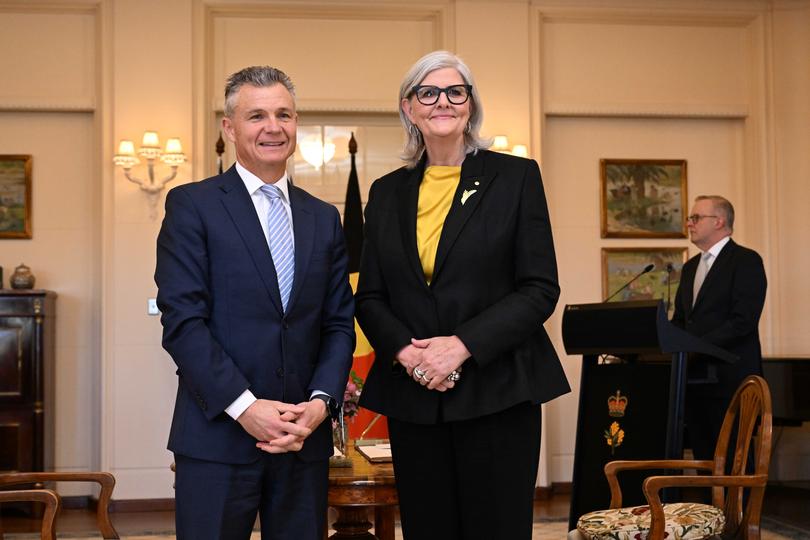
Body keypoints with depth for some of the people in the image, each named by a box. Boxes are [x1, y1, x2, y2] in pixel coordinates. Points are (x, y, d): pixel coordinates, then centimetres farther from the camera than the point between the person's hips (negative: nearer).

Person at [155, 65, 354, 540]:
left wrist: (321, 401, -5)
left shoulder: (324, 218, 14)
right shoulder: (192, 206, 0)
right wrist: (244, 406, -15)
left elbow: (339, 323, 11)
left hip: (305, 437, 4)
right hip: (217, 435, -4)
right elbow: (182, 320, -9)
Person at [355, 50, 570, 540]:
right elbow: (370, 297, 11)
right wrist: (405, 350, -10)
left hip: (496, 393, -3)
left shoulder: (515, 177, 2)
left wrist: (462, 345, -15)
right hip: (413, 398, 3)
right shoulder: (388, 192, 12)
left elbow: (541, 289, -4)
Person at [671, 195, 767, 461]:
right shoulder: (690, 267, 20)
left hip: (728, 377, -7)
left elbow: (743, 320, -15)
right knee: (703, 456, 8)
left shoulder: (746, 260, -5)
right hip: (695, 377, 7)